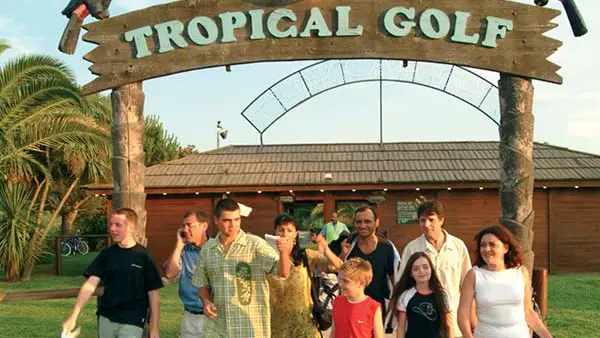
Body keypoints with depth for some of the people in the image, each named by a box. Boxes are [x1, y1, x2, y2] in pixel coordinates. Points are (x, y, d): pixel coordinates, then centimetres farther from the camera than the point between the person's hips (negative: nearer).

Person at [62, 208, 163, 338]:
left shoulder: (143, 256, -6)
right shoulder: (106, 254, 3)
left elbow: (153, 293, -3)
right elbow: (90, 285, -4)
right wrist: (73, 317, -16)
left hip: (132, 322, -4)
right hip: (105, 319, 4)